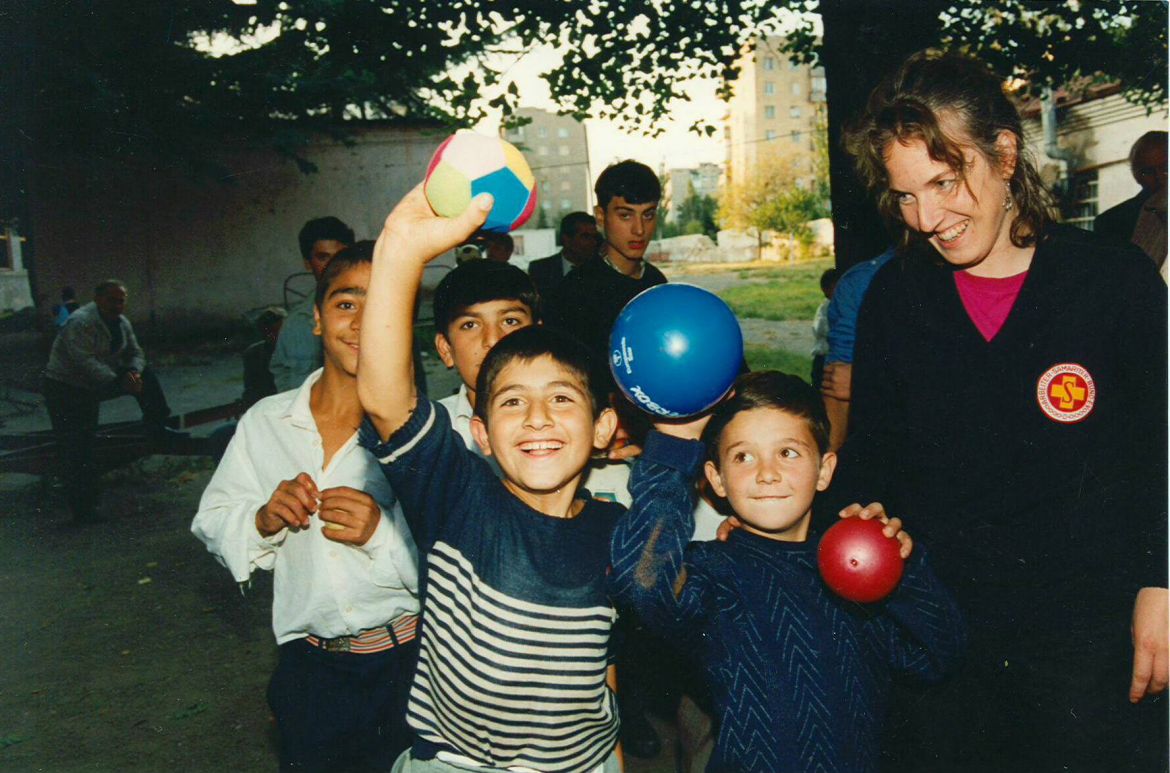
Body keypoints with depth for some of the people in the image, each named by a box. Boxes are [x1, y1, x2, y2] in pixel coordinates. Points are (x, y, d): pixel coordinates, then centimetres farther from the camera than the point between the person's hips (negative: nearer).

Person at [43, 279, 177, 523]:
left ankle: (156, 427, 8)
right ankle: (82, 510, -1)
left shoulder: (122, 323, 2)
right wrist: (120, 382, -40)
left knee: (145, 377, 0)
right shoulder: (80, 323, -24)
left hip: (94, 385, 8)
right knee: (76, 450, -7)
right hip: (65, 389, -8)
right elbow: (85, 363, -35)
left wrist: (133, 372, -20)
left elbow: (135, 353, 3)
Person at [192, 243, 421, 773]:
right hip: (307, 669, 3)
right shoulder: (266, 421, 0)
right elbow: (212, 525, 6)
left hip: (405, 666, -3)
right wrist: (264, 519, -13)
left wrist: (382, 531, -29)